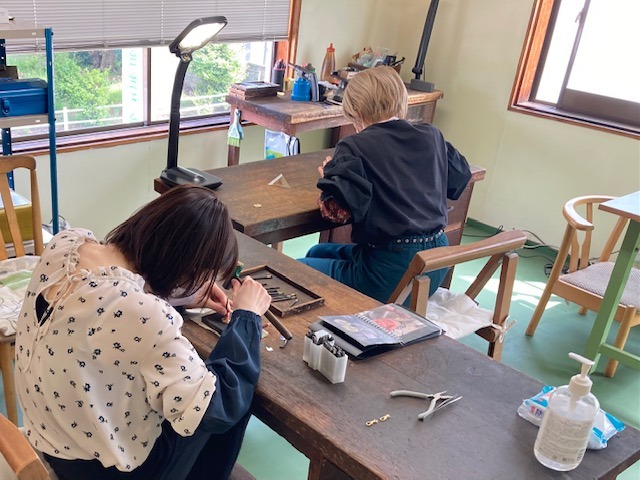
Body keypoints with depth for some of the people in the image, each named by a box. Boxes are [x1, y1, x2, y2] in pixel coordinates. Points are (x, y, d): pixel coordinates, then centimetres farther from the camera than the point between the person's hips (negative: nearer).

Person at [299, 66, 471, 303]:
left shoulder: (354, 147, -13)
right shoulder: (433, 137, 4)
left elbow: (339, 211, -23)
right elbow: (460, 179, 18)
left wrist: (329, 177, -3)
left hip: (391, 275, -8)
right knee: (317, 252, 26)